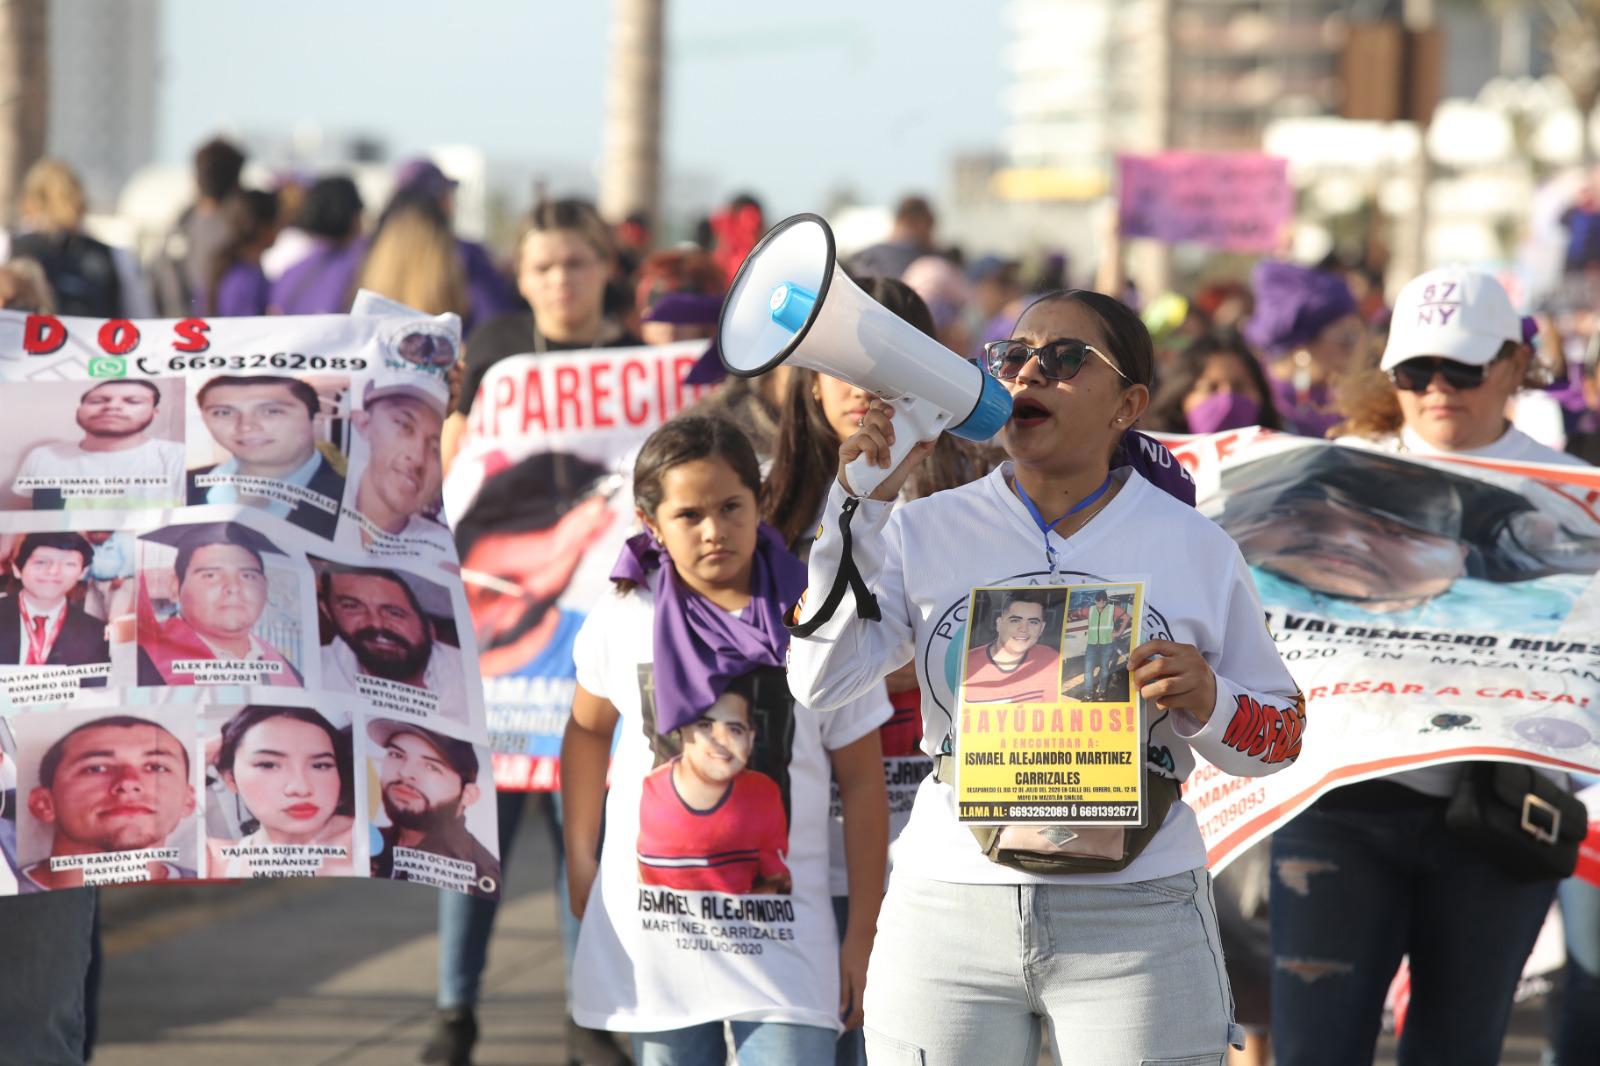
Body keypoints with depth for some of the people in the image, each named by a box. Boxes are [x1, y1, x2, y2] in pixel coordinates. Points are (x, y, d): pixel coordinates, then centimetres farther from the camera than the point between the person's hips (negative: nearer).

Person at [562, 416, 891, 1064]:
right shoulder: (624, 618, -1)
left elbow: (861, 781, 0)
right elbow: (588, 730, 18)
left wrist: (862, 939, 0)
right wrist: (579, 861, 13)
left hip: (782, 949, -2)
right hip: (651, 947, 2)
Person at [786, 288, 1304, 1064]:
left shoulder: (1194, 548, 5)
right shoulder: (926, 531, 6)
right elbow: (819, 681, -7)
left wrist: (1207, 703, -11)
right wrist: (860, 505, -9)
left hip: (1133, 922, -1)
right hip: (948, 912, 1)